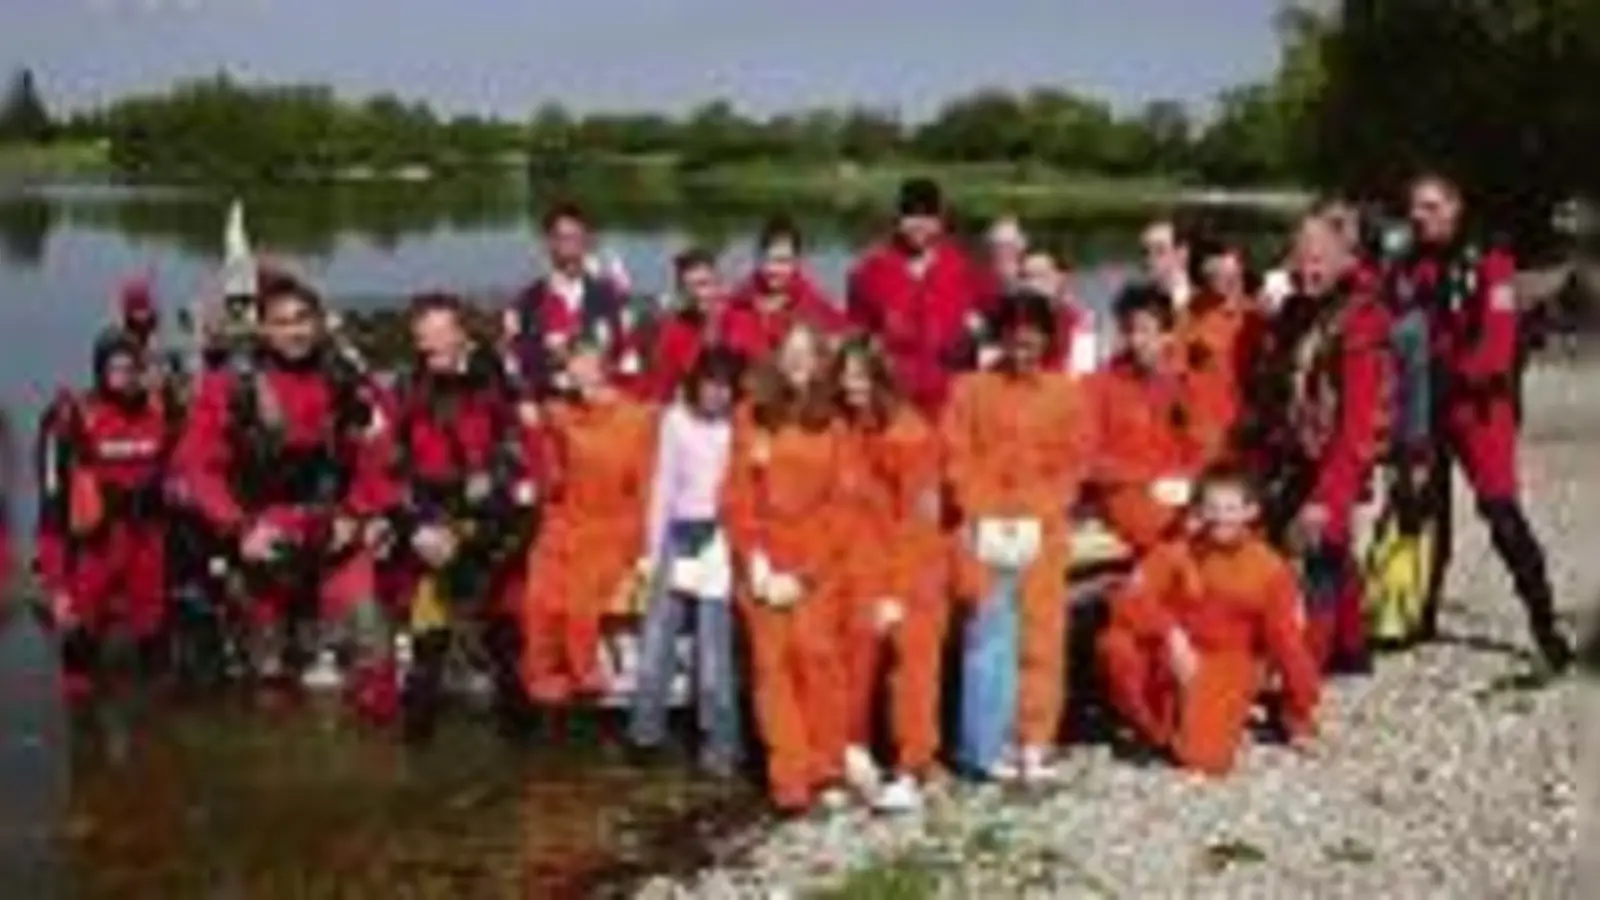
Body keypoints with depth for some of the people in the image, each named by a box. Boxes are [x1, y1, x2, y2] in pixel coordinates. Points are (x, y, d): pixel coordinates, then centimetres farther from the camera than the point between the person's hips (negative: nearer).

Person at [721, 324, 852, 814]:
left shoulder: (831, 424, 7)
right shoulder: (751, 417, 7)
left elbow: (838, 503, 2)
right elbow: (737, 496, 4)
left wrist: (804, 572, -6)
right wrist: (755, 562, -6)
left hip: (816, 564, 0)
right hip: (763, 561, 0)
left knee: (817, 655, -9)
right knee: (772, 663, -4)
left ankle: (825, 770, -1)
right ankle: (790, 777, -4)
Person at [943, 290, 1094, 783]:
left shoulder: (1067, 393, 7)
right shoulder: (972, 388, 3)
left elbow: (1074, 463, 5)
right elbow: (957, 457, 0)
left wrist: (1037, 515, -6)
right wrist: (983, 515, -9)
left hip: (1042, 531, 2)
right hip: (987, 529, -2)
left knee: (1042, 637, 1)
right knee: (988, 636, -2)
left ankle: (1035, 743, 8)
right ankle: (984, 747, 3)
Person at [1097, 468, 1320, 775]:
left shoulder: (1271, 569, -6)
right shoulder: (1177, 553, -6)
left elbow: (1288, 642, -3)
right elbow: (1130, 600, -14)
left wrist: (1302, 714, 1)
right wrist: (1171, 634, -31)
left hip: (1226, 668, -1)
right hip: (1167, 659, 1)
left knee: (1203, 756, -27)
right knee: (1115, 644, -31)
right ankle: (1156, 730, -7)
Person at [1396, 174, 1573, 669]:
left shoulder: (1487, 261, -6)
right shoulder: (1408, 268, 11)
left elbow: (1498, 340, -14)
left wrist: (1457, 376, -22)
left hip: (1477, 403, -6)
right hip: (1422, 404, 6)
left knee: (1500, 508, -14)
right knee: (1426, 508, 14)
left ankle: (1543, 618, -11)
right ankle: (1422, 611, 26)